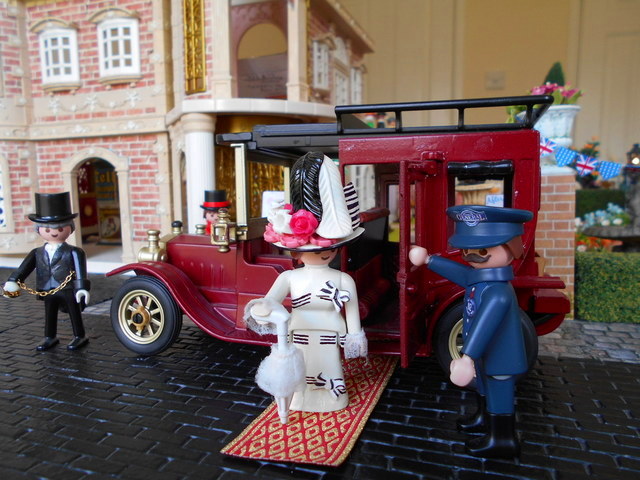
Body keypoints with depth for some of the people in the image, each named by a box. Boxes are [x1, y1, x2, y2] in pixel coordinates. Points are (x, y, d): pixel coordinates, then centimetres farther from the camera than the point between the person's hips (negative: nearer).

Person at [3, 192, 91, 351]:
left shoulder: (73, 253, -10)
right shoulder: (37, 253, 5)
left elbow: (80, 271, -16)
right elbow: (24, 268, 1)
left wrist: (82, 287, -26)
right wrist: (13, 281, -13)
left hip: (69, 290, -5)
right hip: (48, 292, 5)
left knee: (75, 314, 6)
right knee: (49, 315, 17)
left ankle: (80, 336, 19)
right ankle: (50, 338, 32)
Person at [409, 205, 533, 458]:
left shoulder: (497, 292, -35)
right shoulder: (480, 279, -4)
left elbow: (486, 322, -45)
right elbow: (460, 273, 13)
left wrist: (468, 355, -52)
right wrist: (429, 260, 20)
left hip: (498, 358, -10)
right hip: (486, 356, 10)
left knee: (499, 397, 9)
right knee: (484, 390, 30)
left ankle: (502, 439, 28)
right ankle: (484, 418, 53)